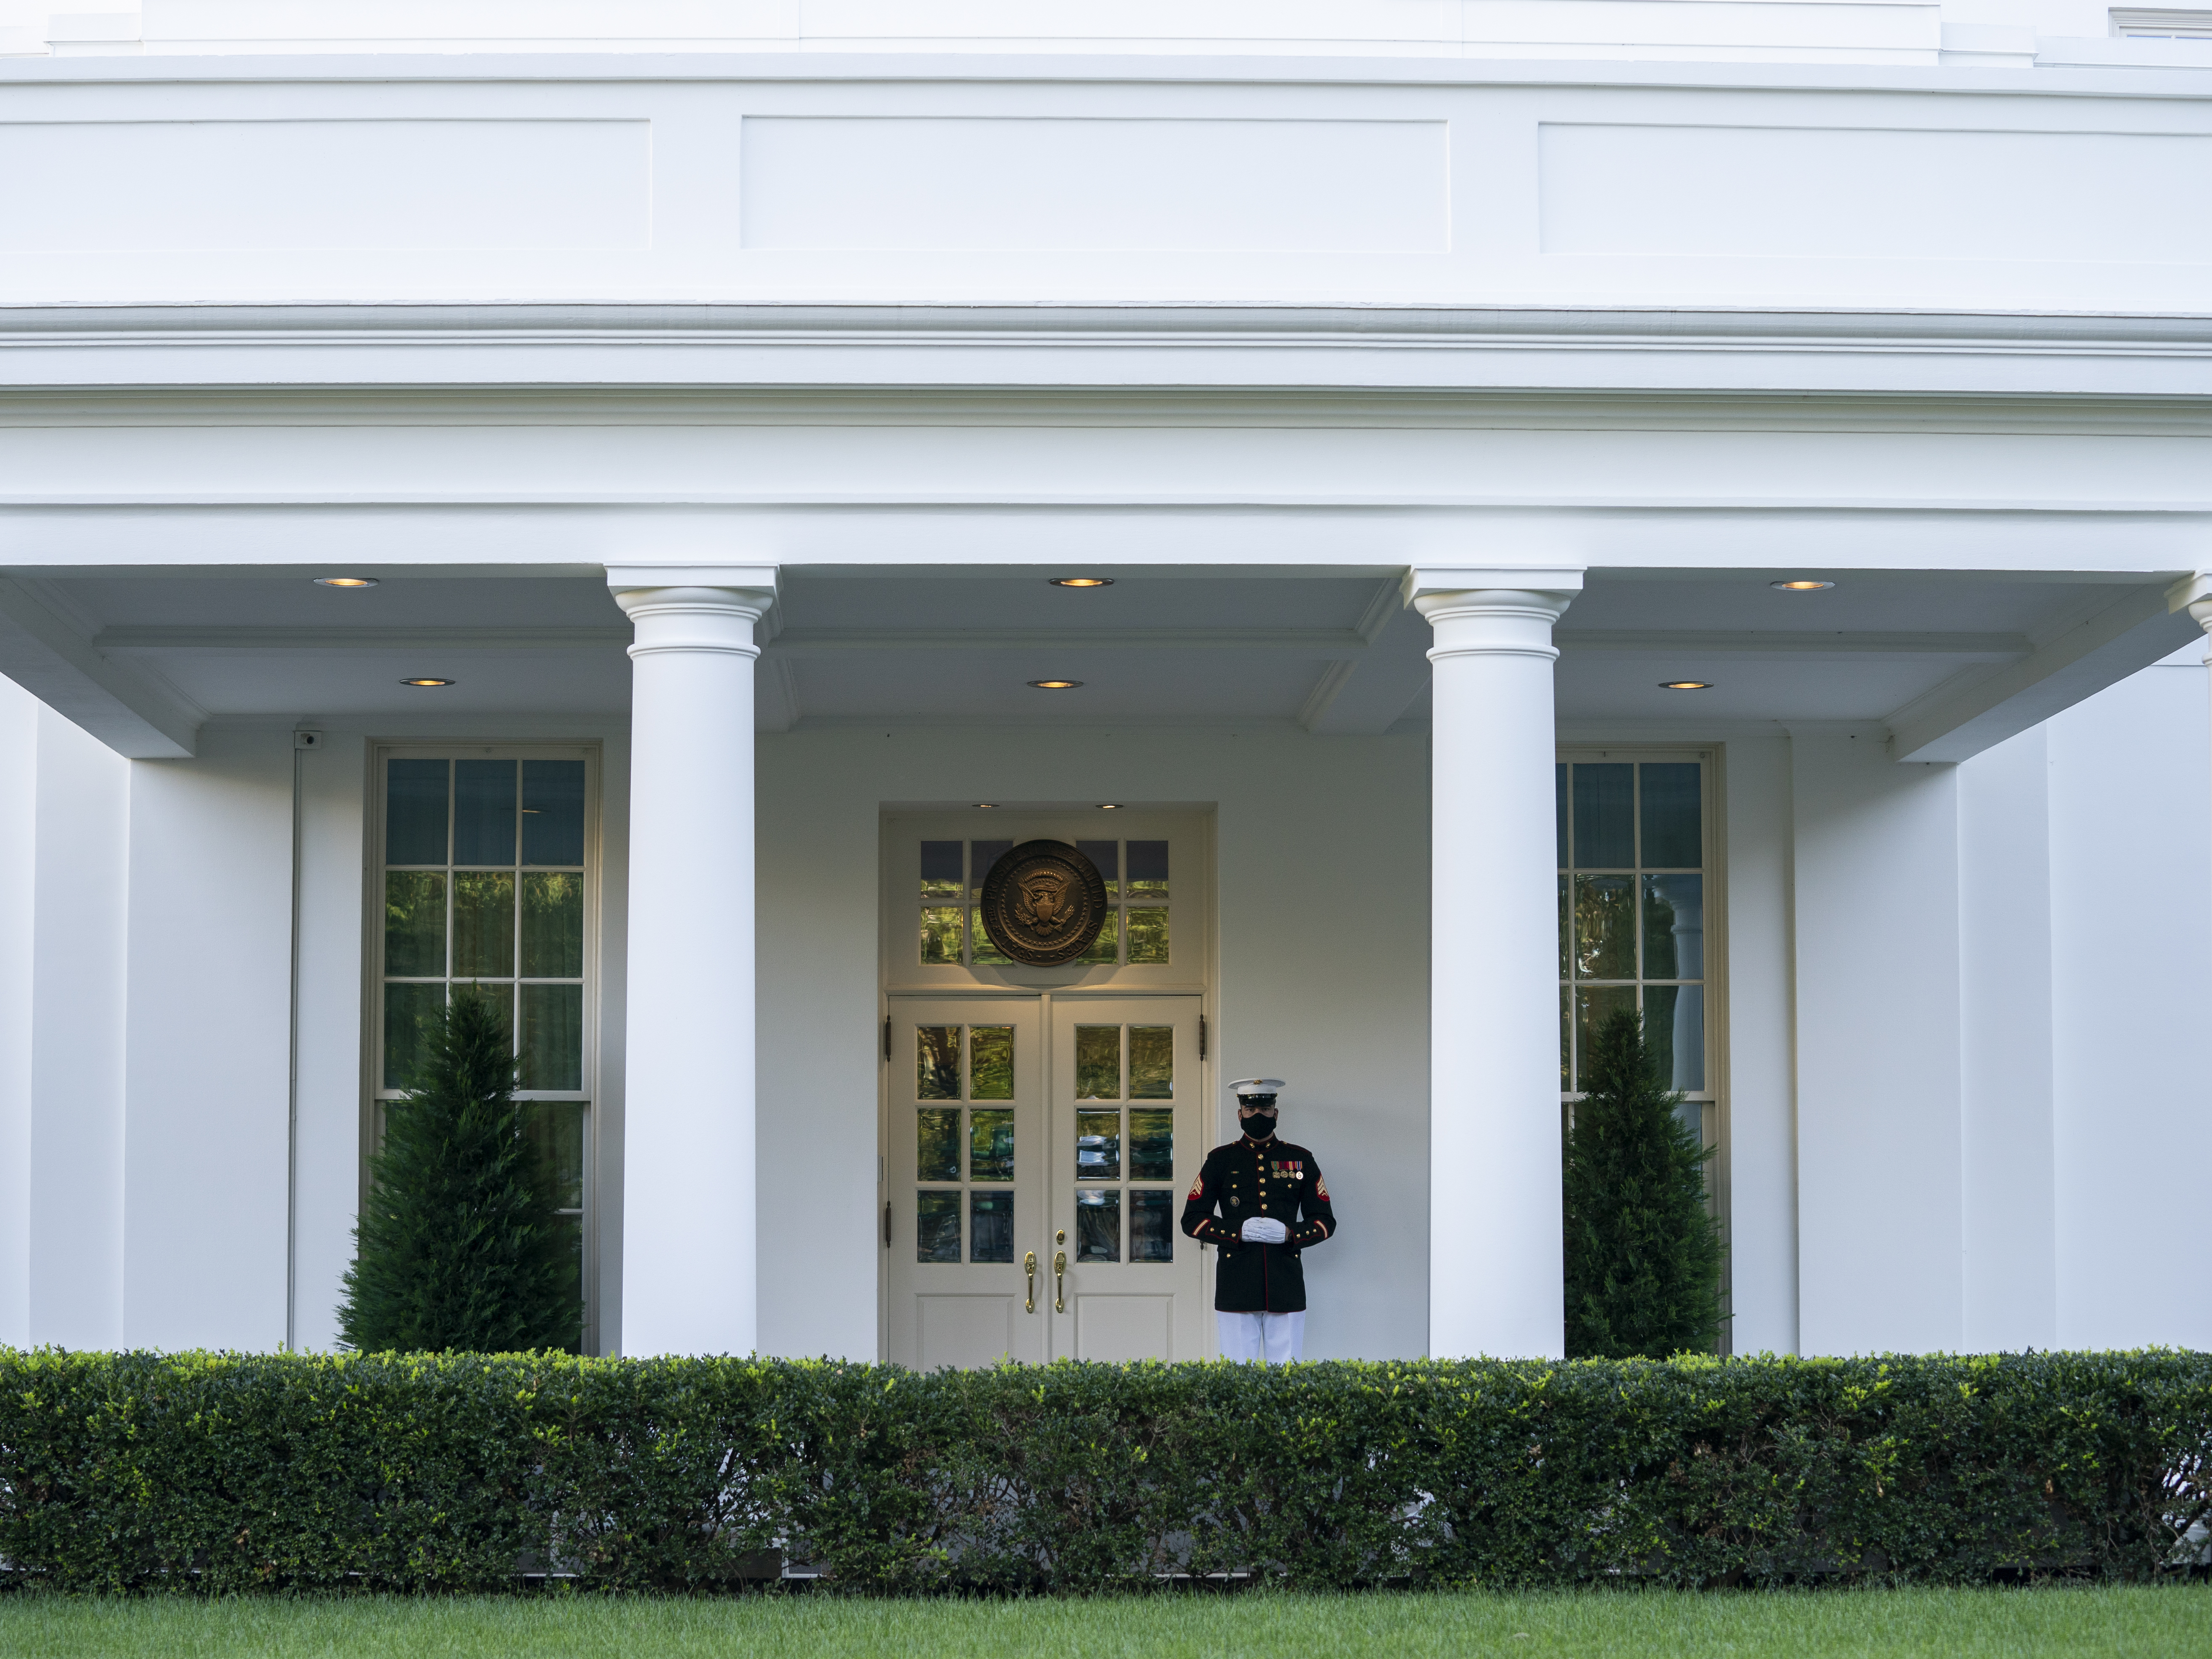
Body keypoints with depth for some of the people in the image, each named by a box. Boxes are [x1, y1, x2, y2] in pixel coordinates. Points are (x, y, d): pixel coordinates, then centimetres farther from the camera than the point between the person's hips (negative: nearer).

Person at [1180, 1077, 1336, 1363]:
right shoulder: (1220, 1160, 7)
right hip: (1236, 1290, -1)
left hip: (1287, 1289, 1)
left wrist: (1289, 1234, -10)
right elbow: (1192, 1219, 4)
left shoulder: (1301, 1160, 10)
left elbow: (1326, 1221, 10)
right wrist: (1240, 1231, -11)